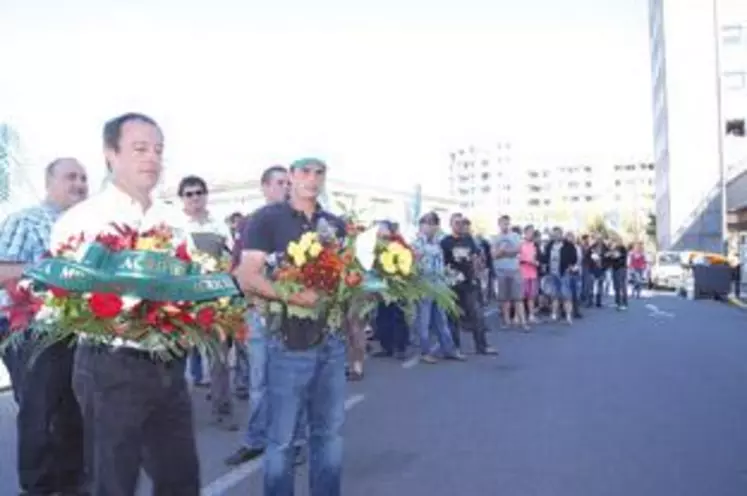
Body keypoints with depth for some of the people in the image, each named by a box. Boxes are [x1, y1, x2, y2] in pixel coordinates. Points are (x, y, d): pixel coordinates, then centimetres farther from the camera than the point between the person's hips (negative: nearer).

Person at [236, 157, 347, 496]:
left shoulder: (335, 225, 12)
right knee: (281, 437, 4)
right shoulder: (267, 219, -4)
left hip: (331, 341, 5)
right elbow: (247, 278, -12)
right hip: (289, 343, -5)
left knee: (329, 431, 13)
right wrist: (296, 296, -25)